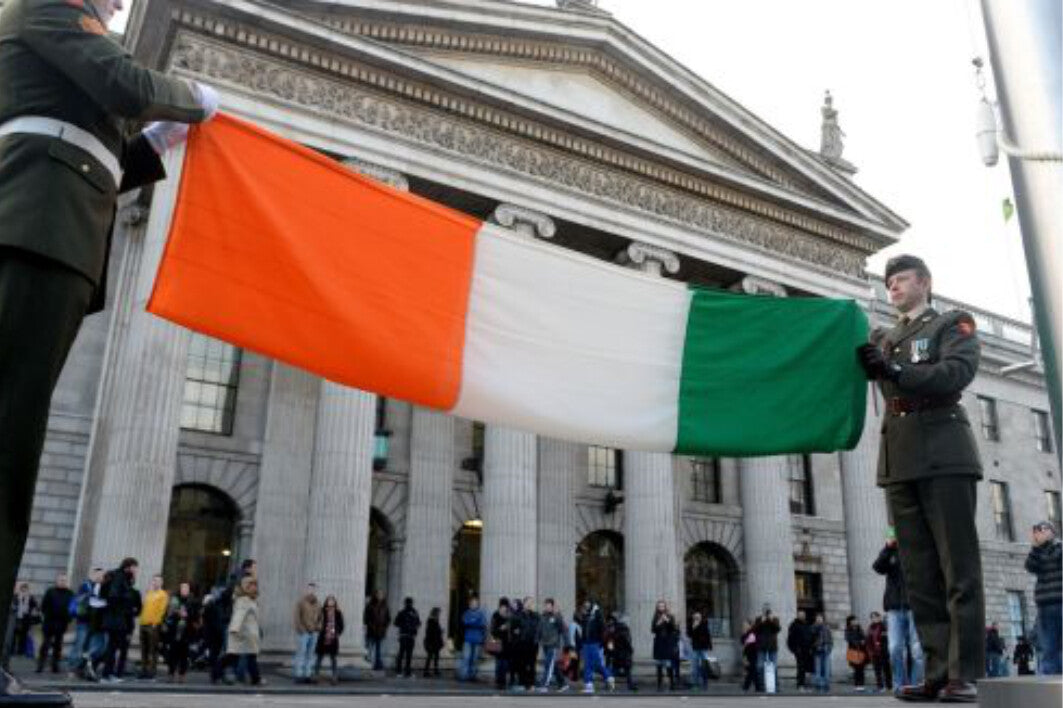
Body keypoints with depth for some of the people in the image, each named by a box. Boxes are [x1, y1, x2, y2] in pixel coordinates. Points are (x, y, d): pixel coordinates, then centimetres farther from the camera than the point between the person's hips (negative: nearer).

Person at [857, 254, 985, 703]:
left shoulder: (954, 324, 10)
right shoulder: (883, 340, 26)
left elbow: (958, 373, -8)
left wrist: (895, 369, -17)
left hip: (943, 453, -5)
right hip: (899, 461, 5)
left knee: (958, 568, -6)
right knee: (919, 574, 1)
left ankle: (965, 674, -4)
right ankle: (937, 673, 4)